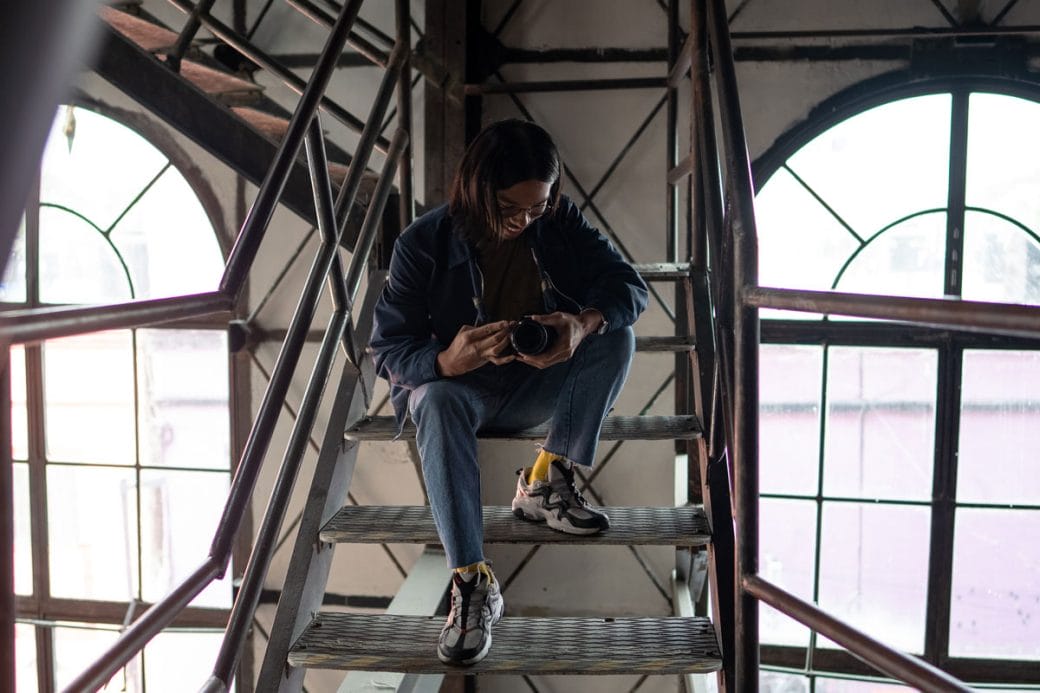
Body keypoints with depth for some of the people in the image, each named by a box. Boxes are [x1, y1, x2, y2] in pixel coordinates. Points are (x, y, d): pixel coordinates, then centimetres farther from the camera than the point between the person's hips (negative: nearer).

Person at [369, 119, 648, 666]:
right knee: (438, 403, -37)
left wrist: (584, 324, -38)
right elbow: (387, 348, -18)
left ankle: (545, 483, -18)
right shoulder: (423, 245, -17)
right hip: (456, 382, -2)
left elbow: (628, 285, -14)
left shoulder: (561, 224, -9)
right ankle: (472, 583, -39)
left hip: (538, 383, 3)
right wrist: (446, 361, -41)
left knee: (616, 336, -21)